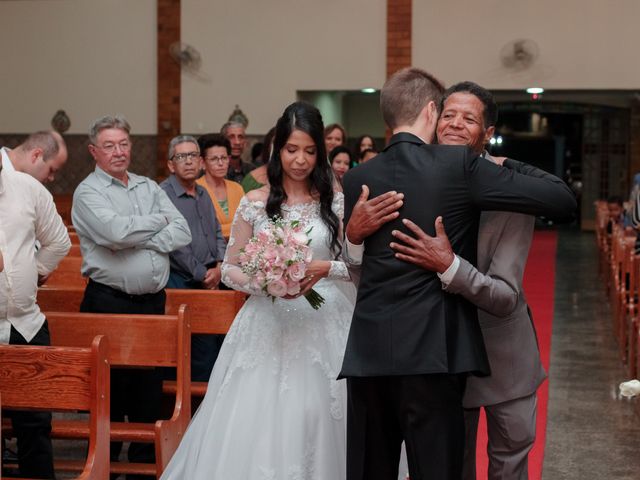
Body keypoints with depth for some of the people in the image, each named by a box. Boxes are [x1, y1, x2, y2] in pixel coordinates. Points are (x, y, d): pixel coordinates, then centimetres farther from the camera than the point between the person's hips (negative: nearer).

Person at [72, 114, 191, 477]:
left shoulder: (149, 187, 13)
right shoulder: (88, 192, -4)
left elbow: (182, 233, 2)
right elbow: (117, 232, -22)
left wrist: (137, 240, -11)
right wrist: (157, 220, -5)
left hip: (154, 301, 5)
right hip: (110, 304, -5)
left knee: (150, 390, 10)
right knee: (112, 391, 1)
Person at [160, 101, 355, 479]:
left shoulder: (336, 203, 3)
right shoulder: (255, 203, 3)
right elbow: (229, 270, 7)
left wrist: (327, 268, -14)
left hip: (324, 325, 0)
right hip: (267, 327, 0)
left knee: (315, 420, 0)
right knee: (255, 426, -3)